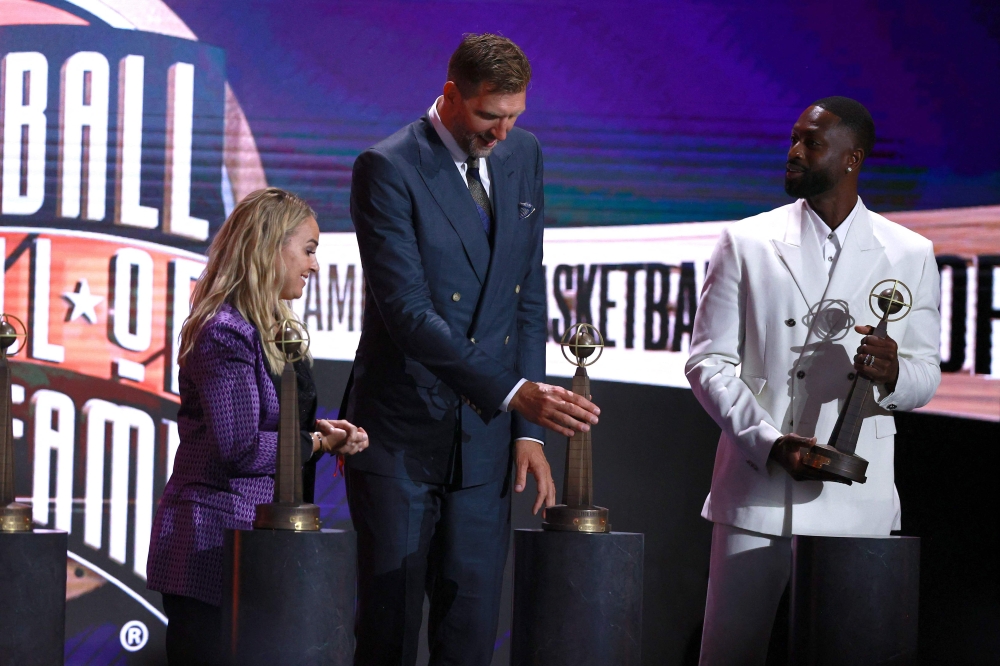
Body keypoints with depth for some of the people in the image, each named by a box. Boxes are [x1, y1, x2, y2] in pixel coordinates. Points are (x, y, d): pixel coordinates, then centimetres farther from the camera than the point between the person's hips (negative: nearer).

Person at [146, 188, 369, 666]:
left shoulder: (275, 329, 16)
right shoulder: (225, 332, -16)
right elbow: (238, 446, -21)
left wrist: (321, 431, 1)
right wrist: (315, 443, -8)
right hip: (215, 545, -10)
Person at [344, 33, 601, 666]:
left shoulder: (523, 156, 8)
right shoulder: (388, 168, -12)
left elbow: (529, 297, 11)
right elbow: (407, 311, -21)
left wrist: (526, 430, 4)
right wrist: (514, 394, -29)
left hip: (484, 438, 5)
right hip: (403, 437, -5)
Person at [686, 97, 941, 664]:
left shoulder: (911, 256, 8)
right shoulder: (746, 244, 7)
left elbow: (927, 376, 10)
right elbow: (708, 362, 3)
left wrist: (894, 374, -16)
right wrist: (770, 442, -12)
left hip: (856, 497, 0)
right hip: (756, 488, 0)